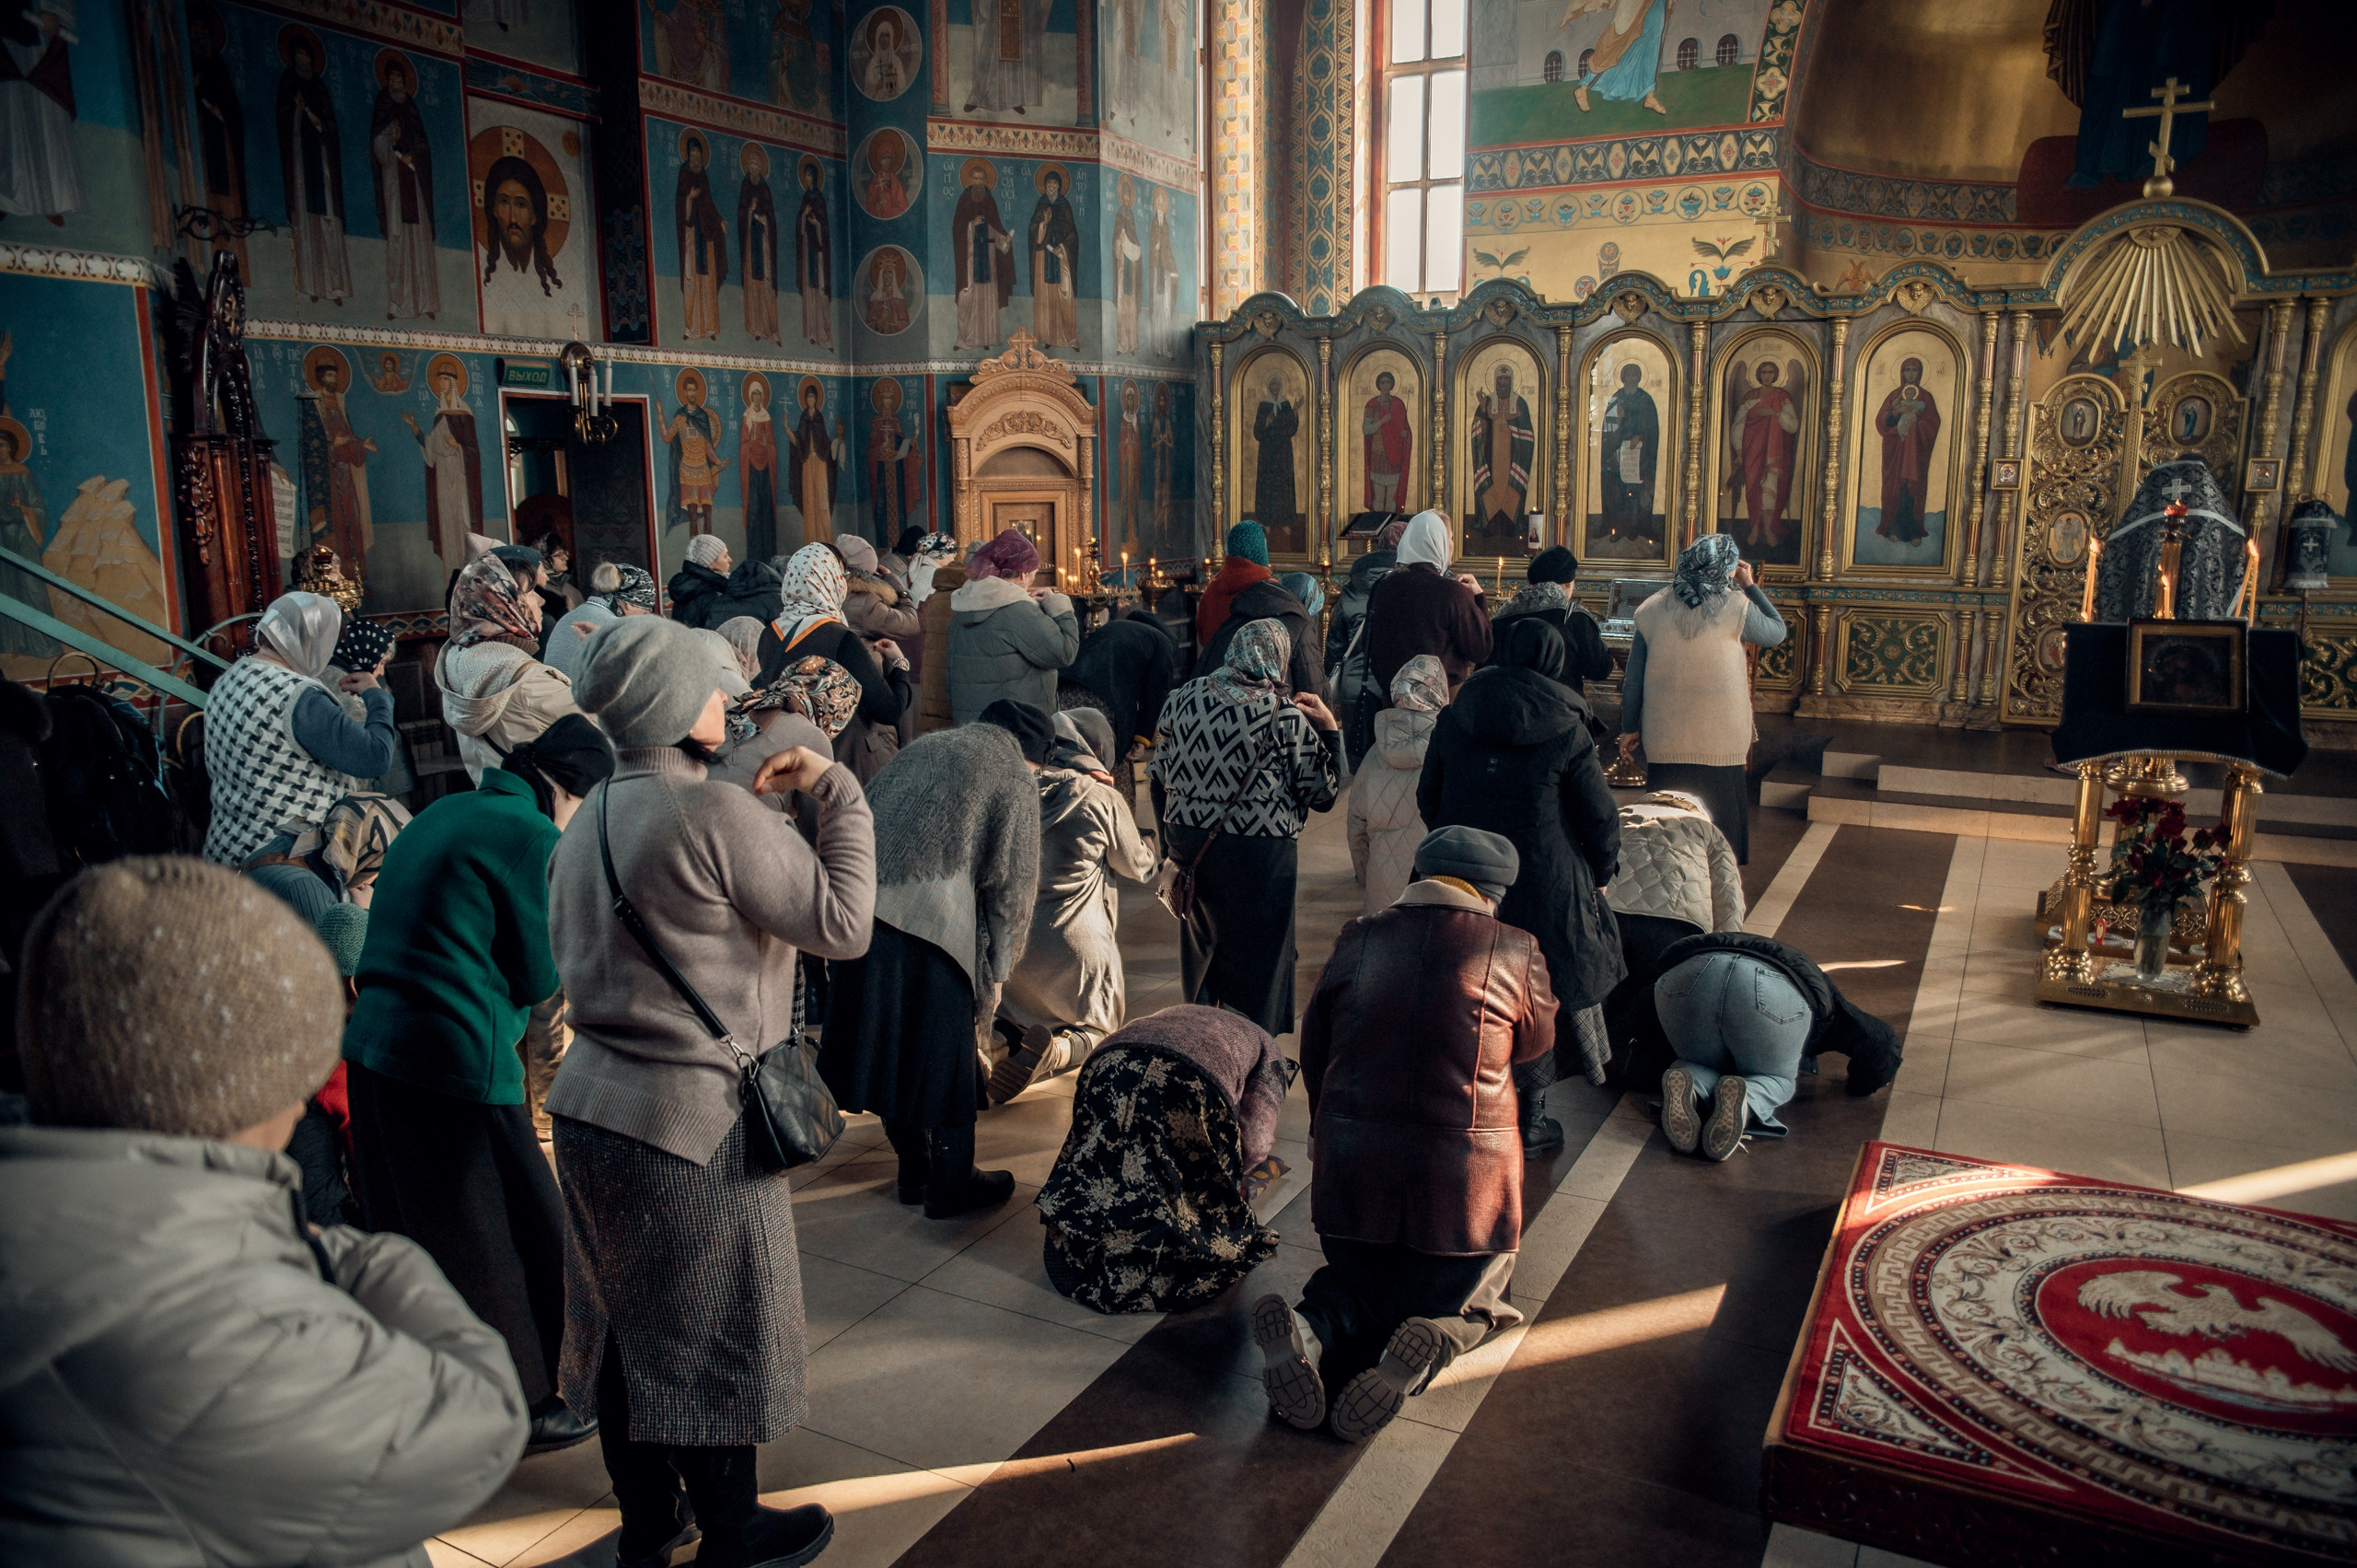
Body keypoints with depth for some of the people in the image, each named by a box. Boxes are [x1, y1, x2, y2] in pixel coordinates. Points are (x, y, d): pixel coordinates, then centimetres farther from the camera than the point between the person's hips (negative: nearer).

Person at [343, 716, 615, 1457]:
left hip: (373, 1048, 9)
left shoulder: (445, 813, 14)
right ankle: (523, 1409, 21)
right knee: (522, 1232, 7)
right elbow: (540, 978, -8)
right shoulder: (532, 836, -12)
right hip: (459, 1063, -9)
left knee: (409, 1232, 21)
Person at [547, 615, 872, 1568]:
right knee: (711, 1333, 10)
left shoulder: (587, 820, 7)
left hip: (590, 1104, 8)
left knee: (627, 1323, 21)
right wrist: (834, 790, -10)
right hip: (693, 1124, -8)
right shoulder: (715, 813, -21)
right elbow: (843, 925, -17)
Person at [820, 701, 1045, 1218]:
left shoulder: (924, 748, 23)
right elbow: (1011, 884, 2)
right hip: (932, 918, -6)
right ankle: (951, 1185, 22)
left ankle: (915, 1171, 32)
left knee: (892, 1042, 17)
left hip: (862, 902, 6)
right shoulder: (1014, 776, 6)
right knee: (945, 1053, 8)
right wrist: (994, 972, 9)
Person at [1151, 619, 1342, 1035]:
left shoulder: (1183, 698, 0)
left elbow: (1158, 779, 7)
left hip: (1189, 846, 5)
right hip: (1260, 855, -5)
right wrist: (1329, 730, 3)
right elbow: (1323, 793, -6)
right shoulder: (1286, 715, -12)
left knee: (1201, 944, 22)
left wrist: (1169, 843, 19)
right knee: (1257, 957, 9)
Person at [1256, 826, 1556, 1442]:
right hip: (1465, 1170, -2)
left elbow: (1312, 1052, 10)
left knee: (1354, 1281, 26)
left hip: (1351, 1166, 2)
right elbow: (1536, 1041, 12)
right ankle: (1429, 1344, -14)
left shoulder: (1356, 940, 1)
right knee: (1472, 1296, 23)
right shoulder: (1514, 951, -6)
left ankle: (1312, 1329, -10)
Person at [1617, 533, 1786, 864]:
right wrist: (1750, 586, 16)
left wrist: (1630, 728, 14)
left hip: (1664, 746, 3)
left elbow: (1633, 679, 4)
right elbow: (1777, 632, 11)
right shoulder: (1735, 609, -8)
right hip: (1719, 747, -3)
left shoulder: (1653, 610, 1)